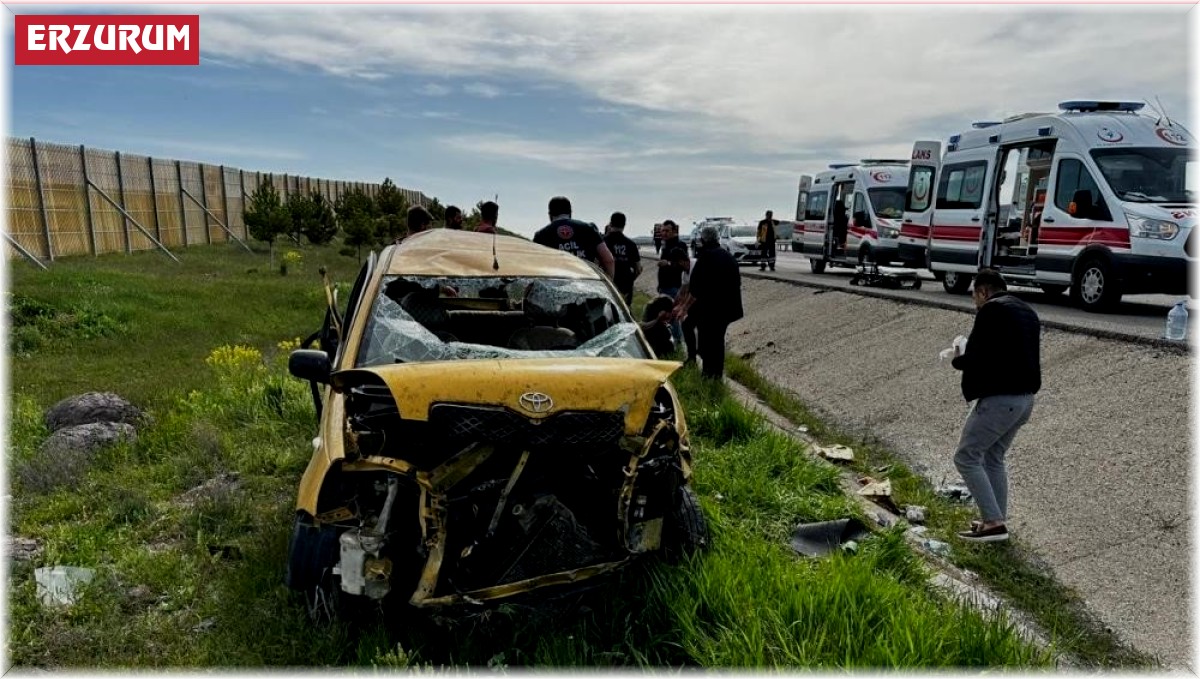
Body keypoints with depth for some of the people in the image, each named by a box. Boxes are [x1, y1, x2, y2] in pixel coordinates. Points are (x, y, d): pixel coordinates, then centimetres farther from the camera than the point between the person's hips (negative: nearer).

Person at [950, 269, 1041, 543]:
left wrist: (958, 359, 1)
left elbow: (977, 357, -20)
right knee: (993, 458, 20)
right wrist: (969, 356, 18)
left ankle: (993, 522, -2)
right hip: (1025, 397, 10)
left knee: (966, 457, -1)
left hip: (999, 398, -10)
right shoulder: (1028, 312, 17)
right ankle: (997, 520, 25)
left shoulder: (991, 310, -12)